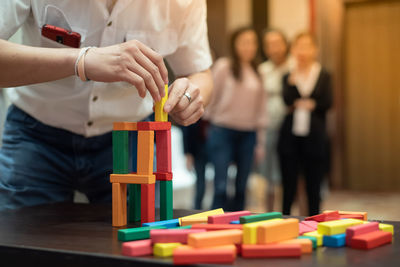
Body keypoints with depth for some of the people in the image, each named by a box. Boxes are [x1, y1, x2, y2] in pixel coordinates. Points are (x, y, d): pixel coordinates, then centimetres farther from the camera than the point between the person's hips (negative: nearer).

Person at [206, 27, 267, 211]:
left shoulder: (257, 72, 12)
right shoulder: (223, 66, -2)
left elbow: (260, 108, 14)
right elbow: (212, 97, 4)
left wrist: (260, 142, 12)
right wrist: (212, 121, 10)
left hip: (248, 134, 4)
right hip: (223, 131, -4)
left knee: (241, 187, 6)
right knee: (221, 185, -10)